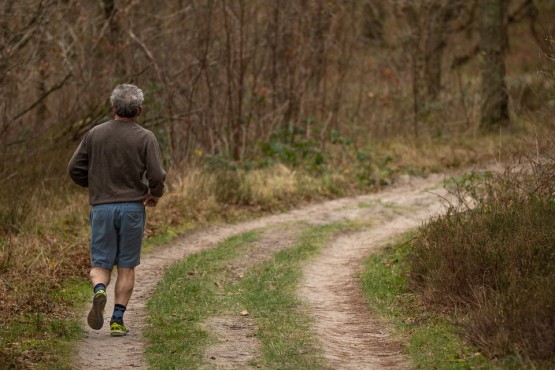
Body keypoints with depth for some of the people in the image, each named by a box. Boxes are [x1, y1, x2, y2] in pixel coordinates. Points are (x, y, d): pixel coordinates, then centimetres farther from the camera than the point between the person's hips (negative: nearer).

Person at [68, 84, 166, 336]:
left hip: (101, 207, 1)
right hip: (132, 208, -1)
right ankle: (118, 320, 5)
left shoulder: (95, 134, 2)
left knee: (100, 264, 8)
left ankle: (99, 291, -23)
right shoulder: (145, 138, -5)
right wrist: (155, 194, 10)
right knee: (126, 266, 9)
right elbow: (157, 176, -11)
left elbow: (75, 169, 3)